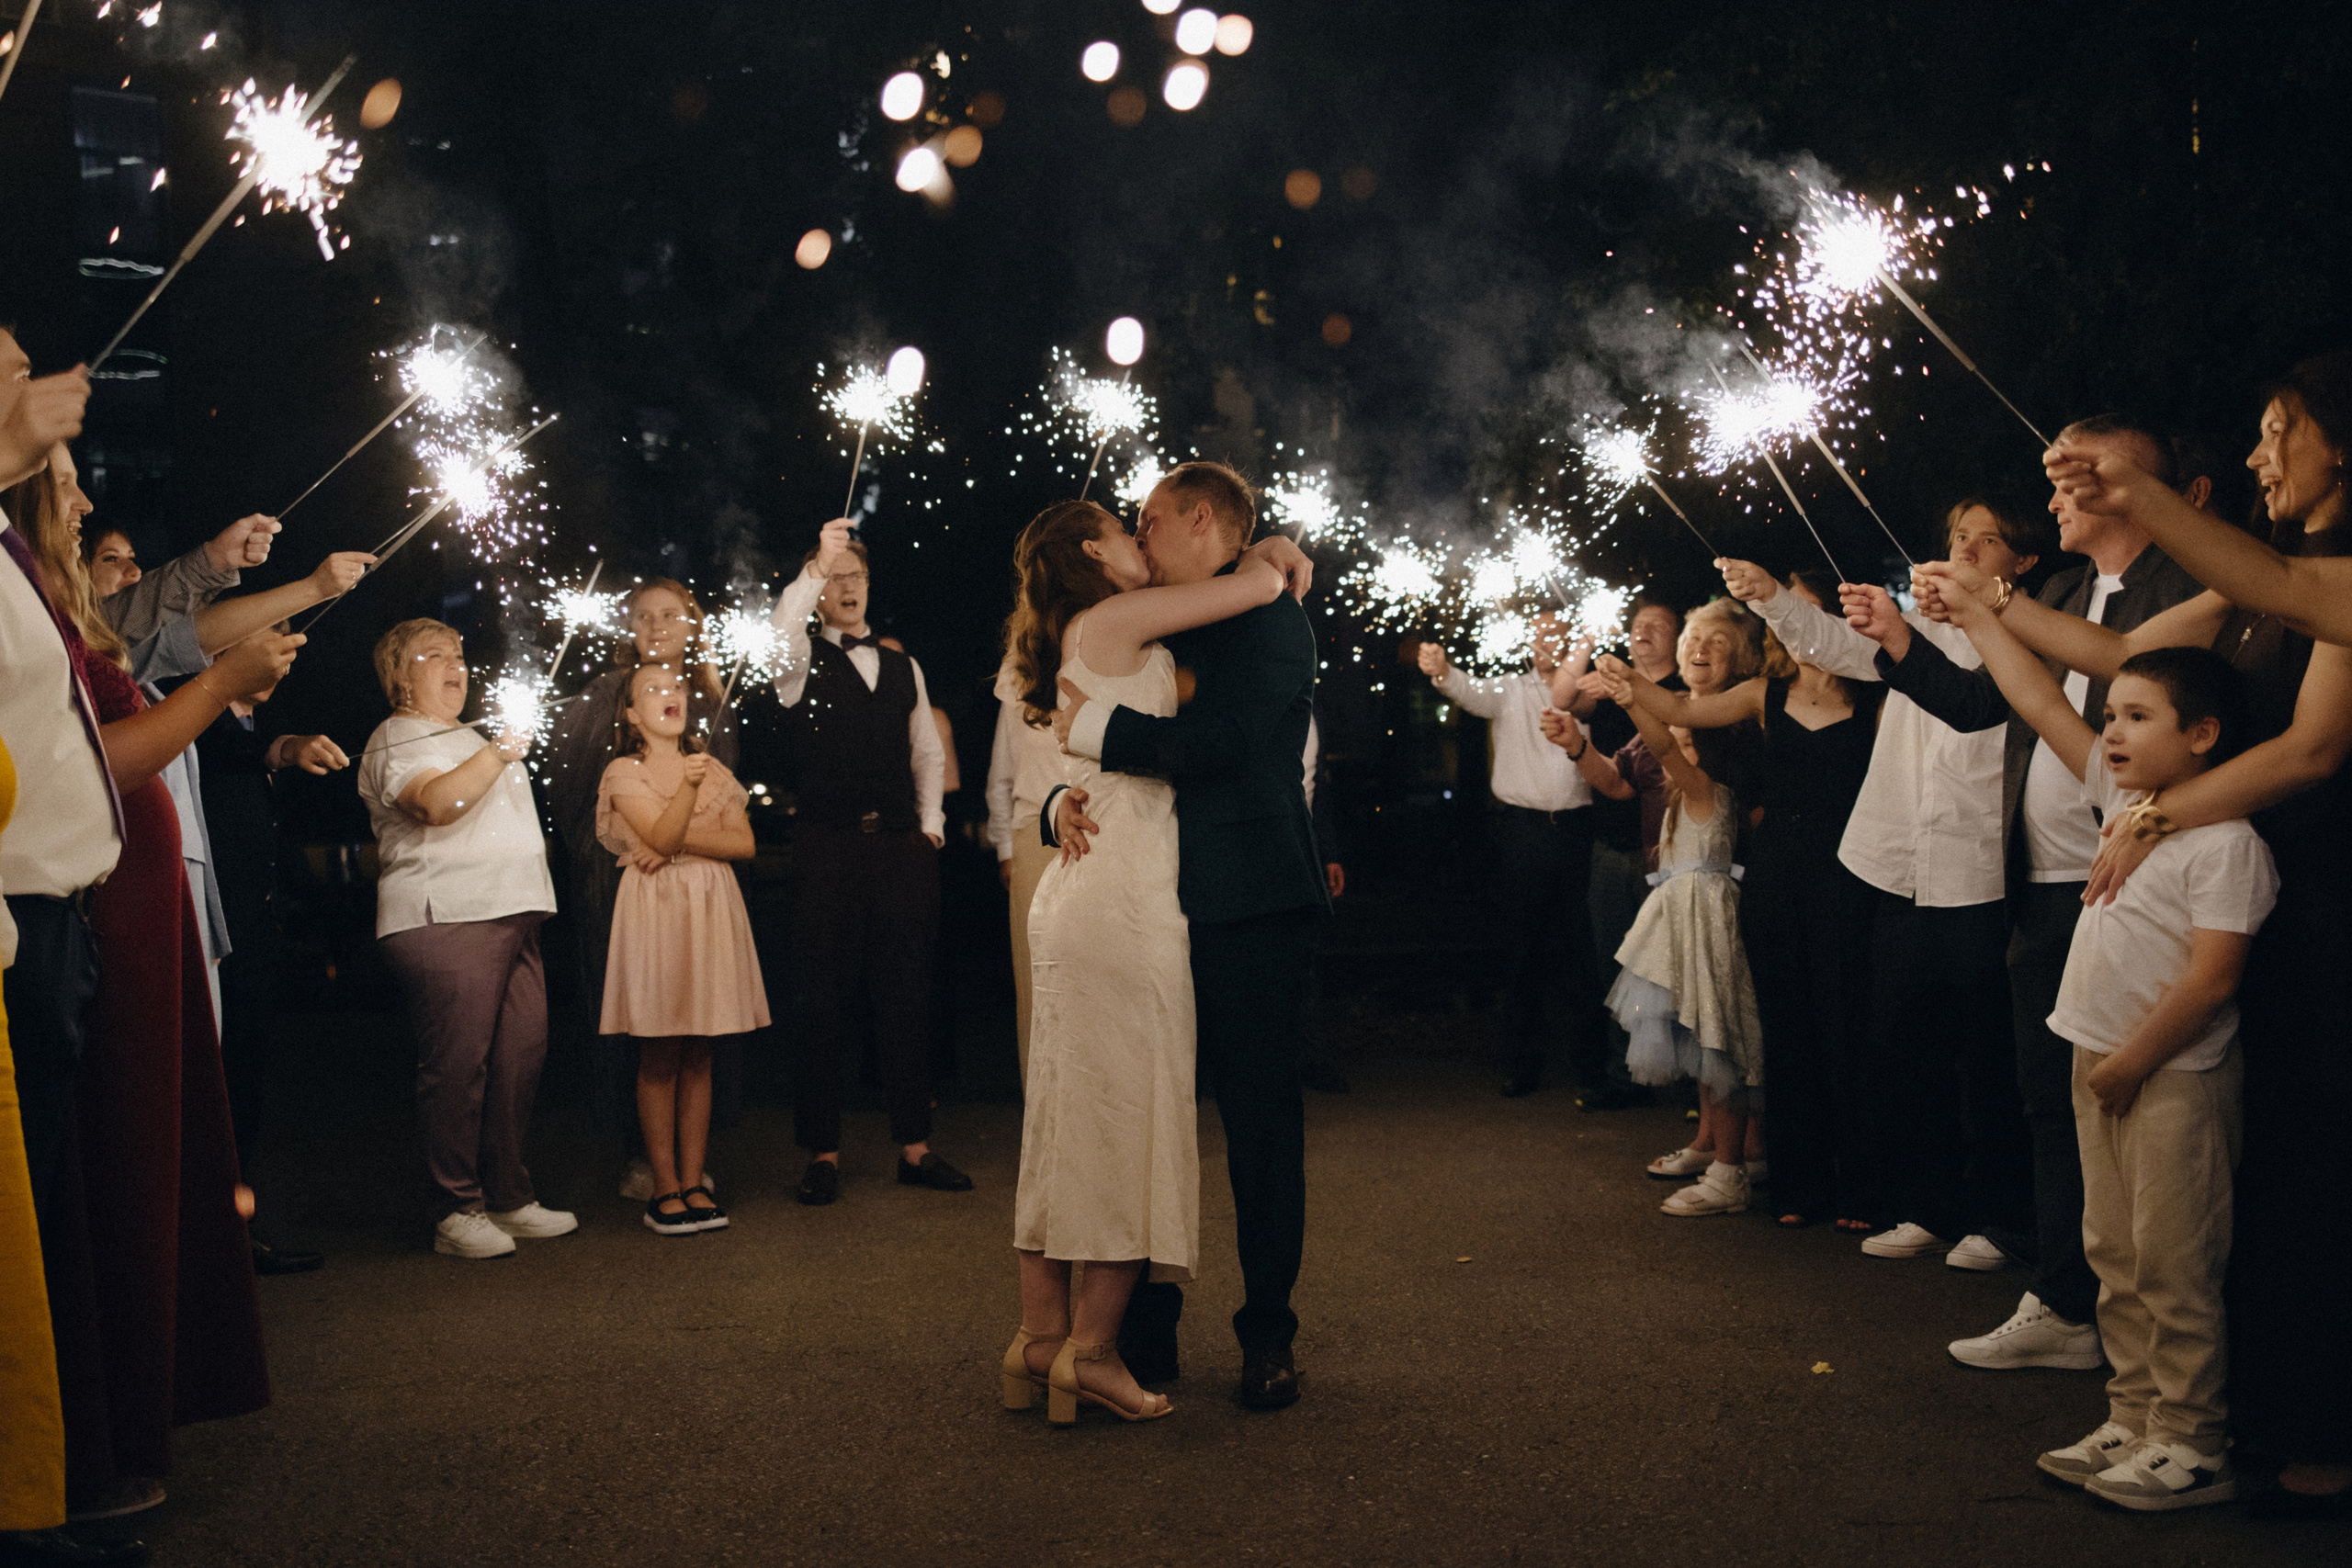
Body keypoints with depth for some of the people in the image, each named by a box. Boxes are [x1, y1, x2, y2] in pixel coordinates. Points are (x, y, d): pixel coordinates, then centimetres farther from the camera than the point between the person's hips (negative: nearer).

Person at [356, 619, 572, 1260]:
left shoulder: (468, 738, 29)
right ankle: (458, 1213, -4)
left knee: (520, 1058, 5)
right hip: (444, 919, -9)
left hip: (508, 917, 9)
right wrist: (497, 755, -25)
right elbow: (437, 802, -21)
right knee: (456, 1067, -9)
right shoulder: (396, 740, -1)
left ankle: (510, 1199, 12)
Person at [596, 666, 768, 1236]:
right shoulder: (625, 772, 1)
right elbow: (661, 835, -14)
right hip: (656, 911, -4)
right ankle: (665, 1188, 2)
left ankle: (694, 1181, 9)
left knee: (699, 1058, 5)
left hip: (711, 910, 4)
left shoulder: (712, 769, 14)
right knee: (659, 1058, -3)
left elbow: (745, 843, 4)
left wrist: (681, 840, -9)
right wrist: (688, 787, -31)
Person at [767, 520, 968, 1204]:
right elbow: (781, 632, -19)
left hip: (902, 847, 4)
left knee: (906, 1001, 6)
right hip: (828, 846, -3)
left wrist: (930, 824, 9)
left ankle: (914, 1147, 13)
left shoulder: (903, 668, 18)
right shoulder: (805, 662, 5)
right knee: (826, 1005, 0)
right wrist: (816, 565, -27)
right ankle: (822, 1153, 8)